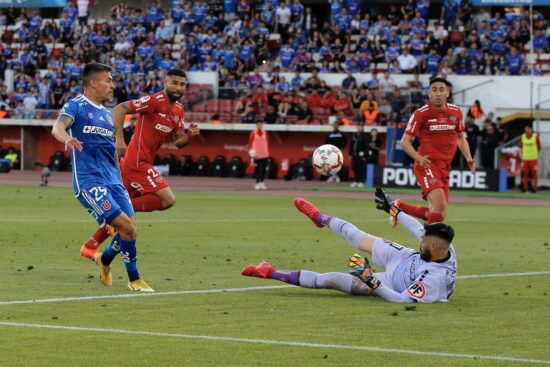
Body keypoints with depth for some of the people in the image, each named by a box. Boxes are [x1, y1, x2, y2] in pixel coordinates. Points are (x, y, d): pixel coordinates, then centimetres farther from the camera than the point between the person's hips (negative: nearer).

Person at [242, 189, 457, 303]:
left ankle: (272, 273, 9)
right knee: (357, 238, 20)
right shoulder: (445, 249, -25)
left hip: (391, 283, -6)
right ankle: (320, 218, 50)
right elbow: (419, 230, -8)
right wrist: (393, 210, 3)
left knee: (329, 280, -4)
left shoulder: (435, 279, -45)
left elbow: (403, 299, -40)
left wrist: (371, 282, -37)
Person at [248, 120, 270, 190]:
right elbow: (250, 142, 0)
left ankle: (262, 182, 10)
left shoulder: (265, 133, 8)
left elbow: (267, 142, 11)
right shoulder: (253, 133, 0)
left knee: (264, 168, 0)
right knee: (257, 169, -1)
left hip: (264, 154, 2)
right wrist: (250, 150, -11)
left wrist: (268, 151, 8)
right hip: (256, 154, -2)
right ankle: (257, 183, 6)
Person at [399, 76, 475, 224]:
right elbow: (405, 141, -3)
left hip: (444, 167, 6)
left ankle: (400, 207, 24)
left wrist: (468, 158, 6)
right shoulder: (421, 113, -5)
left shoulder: (455, 112, 9)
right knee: (439, 204, -25)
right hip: (427, 165, -6)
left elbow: (461, 138, 22)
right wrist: (419, 158, -21)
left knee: (439, 214, 4)